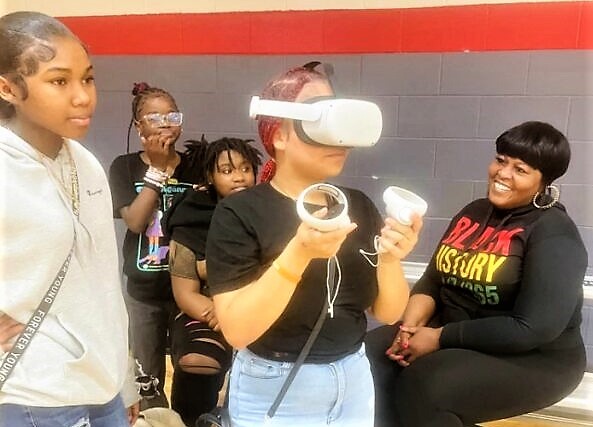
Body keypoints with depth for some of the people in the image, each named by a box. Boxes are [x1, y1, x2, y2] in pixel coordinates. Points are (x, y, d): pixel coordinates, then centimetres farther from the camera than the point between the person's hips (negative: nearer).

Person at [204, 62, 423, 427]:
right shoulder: (239, 213, -14)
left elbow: (388, 313, 1)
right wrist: (299, 253, -31)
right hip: (274, 391, -4)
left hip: (354, 382, 5)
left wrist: (390, 260, -19)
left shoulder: (359, 205, -1)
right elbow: (237, 330, -21)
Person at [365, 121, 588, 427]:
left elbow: (533, 328, -23)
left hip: (534, 360, -6)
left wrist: (440, 338, -21)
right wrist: (409, 326, -12)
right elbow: (432, 281, 7)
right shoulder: (474, 213, 7)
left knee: (424, 384, -31)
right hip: (458, 337, 7)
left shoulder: (554, 234, -14)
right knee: (371, 354, -13)